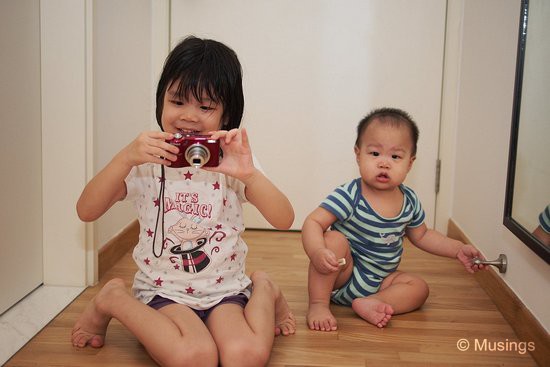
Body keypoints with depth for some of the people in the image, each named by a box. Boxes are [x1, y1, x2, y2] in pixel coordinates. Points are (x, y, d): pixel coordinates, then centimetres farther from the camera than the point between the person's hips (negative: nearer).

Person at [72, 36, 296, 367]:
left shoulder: (232, 161, -4)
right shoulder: (146, 160, -2)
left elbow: (284, 220, -15)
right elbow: (86, 212, -10)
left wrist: (248, 174, -32)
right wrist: (126, 157, -24)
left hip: (225, 288, 0)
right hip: (162, 290, 0)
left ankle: (264, 292, 1)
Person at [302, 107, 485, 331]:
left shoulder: (410, 202, -4)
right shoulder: (349, 196, -22)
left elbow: (421, 236, 14)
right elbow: (313, 223, -26)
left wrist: (458, 250, 6)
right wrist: (317, 252, -46)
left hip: (378, 281, 6)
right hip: (342, 278, -5)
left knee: (419, 288, -7)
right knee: (334, 241, -30)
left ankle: (368, 304, -21)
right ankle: (318, 303, -22)